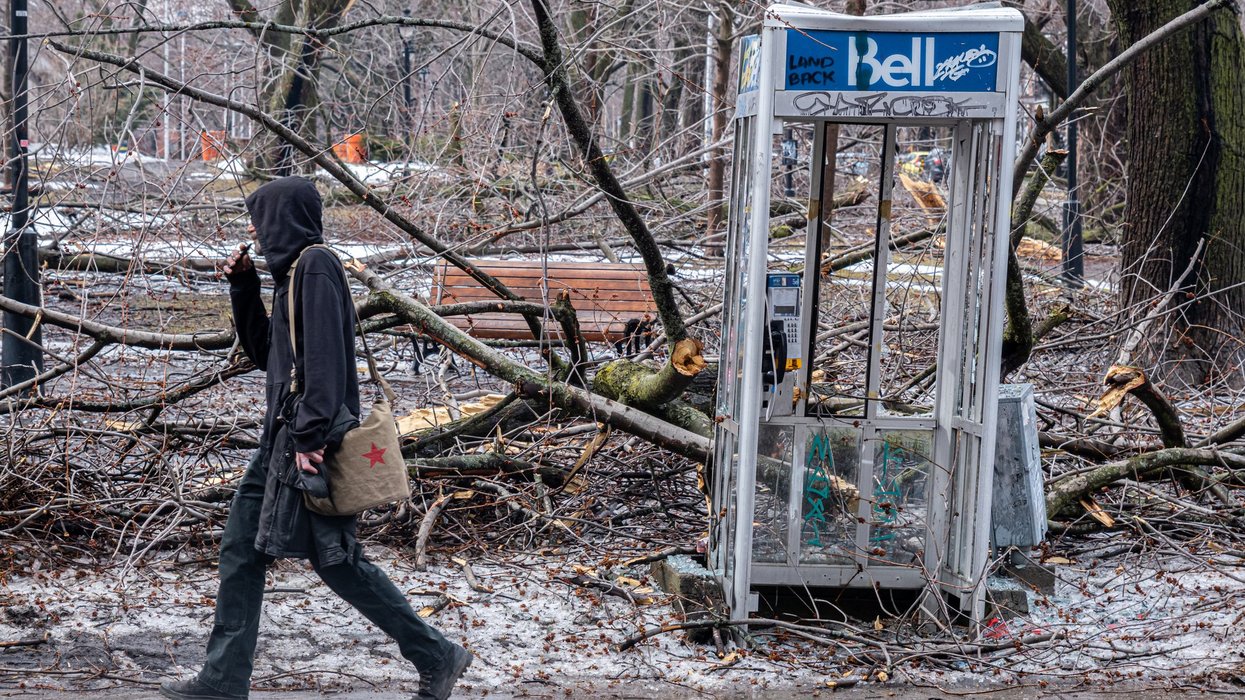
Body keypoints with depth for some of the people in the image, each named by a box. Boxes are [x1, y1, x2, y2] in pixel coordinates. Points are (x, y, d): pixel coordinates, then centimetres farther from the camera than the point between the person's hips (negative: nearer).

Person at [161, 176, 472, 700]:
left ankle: (436, 657, 3)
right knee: (241, 551, 8)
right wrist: (242, 287, 15)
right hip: (284, 438, 10)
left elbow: (325, 356, -21)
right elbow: (264, 354, 23)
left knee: (334, 558, -5)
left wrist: (309, 435, -26)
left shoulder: (316, 265, -12)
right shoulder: (291, 270, 17)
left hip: (312, 440, -10)